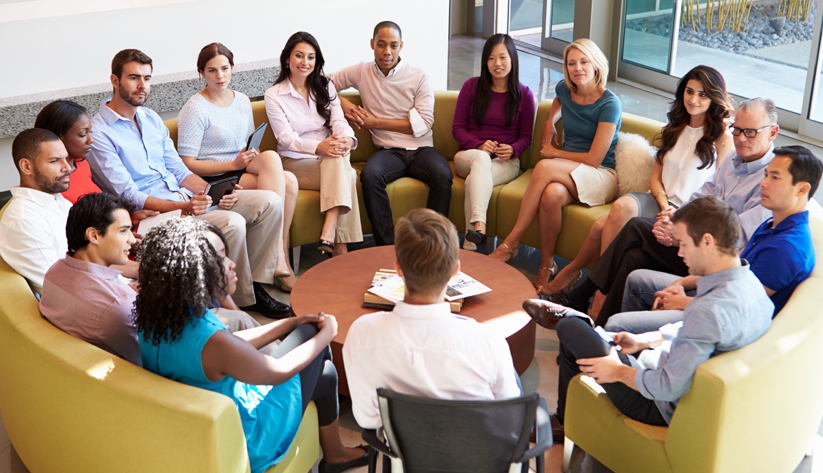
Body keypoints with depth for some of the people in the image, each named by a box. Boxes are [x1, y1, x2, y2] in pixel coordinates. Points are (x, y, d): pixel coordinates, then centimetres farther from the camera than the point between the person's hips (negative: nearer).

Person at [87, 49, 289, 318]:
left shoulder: (151, 118, 17)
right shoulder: (98, 133, -9)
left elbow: (179, 171, 15)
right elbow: (129, 197, -15)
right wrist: (183, 207, -28)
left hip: (186, 197, 8)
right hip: (154, 213, -8)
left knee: (270, 202, -7)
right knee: (232, 223, -31)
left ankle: (256, 284, -1)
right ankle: (244, 301, -11)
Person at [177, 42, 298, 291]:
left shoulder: (242, 100, 15)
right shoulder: (195, 109, -6)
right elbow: (188, 164, -10)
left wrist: (254, 156, 0)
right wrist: (234, 164, -17)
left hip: (244, 170, 6)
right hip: (215, 180, -6)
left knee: (289, 180, -26)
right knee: (272, 158, -30)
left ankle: (280, 254, -20)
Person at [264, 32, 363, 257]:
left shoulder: (325, 87, 14)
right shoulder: (274, 95, 2)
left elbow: (339, 121, 1)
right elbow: (286, 138, -9)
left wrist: (346, 139, -25)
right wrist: (319, 146, -28)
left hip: (329, 159, 3)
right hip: (295, 163, -3)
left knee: (338, 157, -36)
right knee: (346, 175, -32)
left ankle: (328, 233, -45)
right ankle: (340, 246, -38)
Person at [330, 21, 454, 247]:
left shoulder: (419, 77, 5)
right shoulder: (361, 72, 10)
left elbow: (422, 124, -2)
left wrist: (375, 122, -3)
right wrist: (344, 104, 1)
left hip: (421, 149, 0)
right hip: (389, 151, 1)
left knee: (442, 174, -34)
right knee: (370, 175, -35)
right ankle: (386, 246, -29)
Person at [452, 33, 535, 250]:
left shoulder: (524, 95, 6)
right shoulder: (471, 86, 7)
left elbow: (526, 136, 11)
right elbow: (457, 128, 6)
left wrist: (512, 149, -13)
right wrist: (479, 146, -14)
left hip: (506, 162, 0)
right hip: (468, 156, 1)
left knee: (474, 181, -35)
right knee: (481, 159, -39)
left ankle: (469, 245, -44)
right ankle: (479, 225, -56)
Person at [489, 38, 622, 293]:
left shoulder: (609, 104, -13)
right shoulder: (565, 89, 4)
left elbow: (594, 159, -16)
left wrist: (554, 152, -5)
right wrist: (550, 122, 17)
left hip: (602, 176, -4)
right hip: (567, 172, 4)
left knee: (544, 168, -34)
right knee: (552, 194, -36)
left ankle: (511, 243, -27)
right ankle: (547, 265, -24)